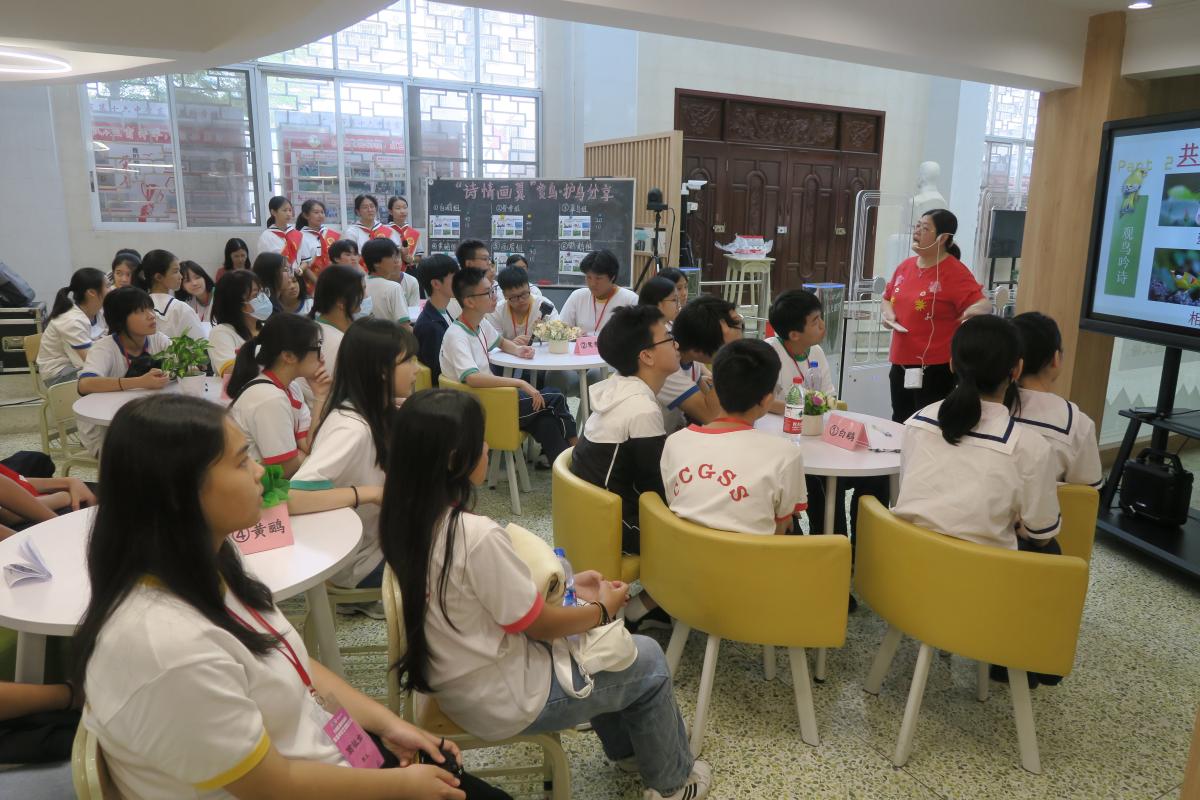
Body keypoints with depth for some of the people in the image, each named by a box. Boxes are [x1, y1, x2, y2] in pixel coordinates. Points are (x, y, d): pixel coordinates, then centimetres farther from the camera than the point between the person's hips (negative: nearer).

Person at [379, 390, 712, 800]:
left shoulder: (405, 519, -6)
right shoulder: (477, 536, -33)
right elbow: (541, 625, -20)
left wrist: (567, 585, 5)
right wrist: (605, 608, -2)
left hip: (454, 684, 8)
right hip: (504, 702, -8)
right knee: (649, 662, 11)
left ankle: (626, 748, 45)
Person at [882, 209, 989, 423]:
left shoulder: (955, 272, -12)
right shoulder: (905, 266, 8)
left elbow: (983, 305, -20)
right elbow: (887, 299, 22)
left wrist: (974, 310, -42)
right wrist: (888, 313, 1)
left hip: (936, 367, -7)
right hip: (901, 363, 7)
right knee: (899, 424, 16)